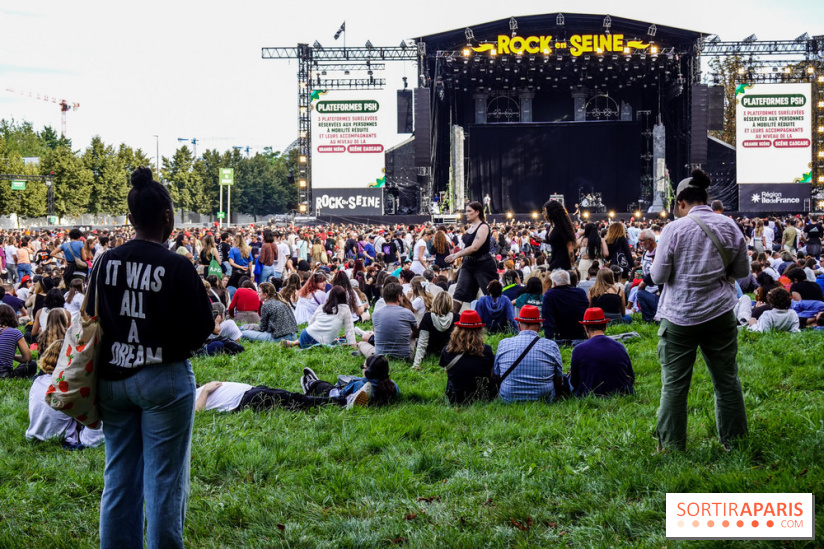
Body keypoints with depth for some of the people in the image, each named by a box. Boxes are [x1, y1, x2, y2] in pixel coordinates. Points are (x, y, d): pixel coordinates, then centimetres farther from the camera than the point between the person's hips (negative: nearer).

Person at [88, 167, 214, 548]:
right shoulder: (176, 267, -15)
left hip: (113, 377, 5)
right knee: (164, 481, 3)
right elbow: (203, 325, -10)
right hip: (163, 378, -5)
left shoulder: (106, 263, -1)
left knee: (119, 478, 14)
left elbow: (91, 320, 6)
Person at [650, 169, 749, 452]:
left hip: (680, 316, -3)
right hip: (720, 313, 3)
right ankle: (734, 440, 20)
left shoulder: (675, 229, -10)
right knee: (727, 380, 12)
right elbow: (742, 271, 9)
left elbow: (658, 276, -7)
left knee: (674, 384, 4)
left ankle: (671, 446, 6)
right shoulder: (729, 226, 0)